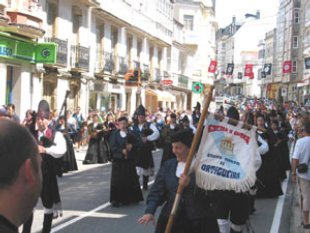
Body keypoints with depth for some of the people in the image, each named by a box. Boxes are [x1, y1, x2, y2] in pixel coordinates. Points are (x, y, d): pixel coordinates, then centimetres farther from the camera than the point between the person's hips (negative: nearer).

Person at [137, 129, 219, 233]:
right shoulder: (168, 165, 9)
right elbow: (157, 190, 4)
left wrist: (189, 185, -25)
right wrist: (150, 211, -8)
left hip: (200, 221, -4)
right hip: (171, 218, 4)